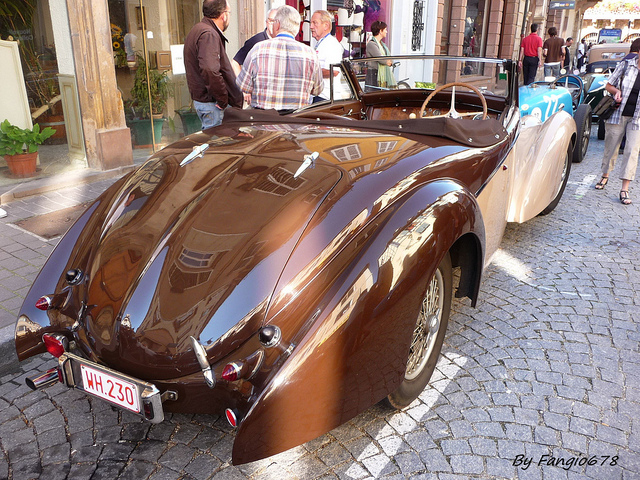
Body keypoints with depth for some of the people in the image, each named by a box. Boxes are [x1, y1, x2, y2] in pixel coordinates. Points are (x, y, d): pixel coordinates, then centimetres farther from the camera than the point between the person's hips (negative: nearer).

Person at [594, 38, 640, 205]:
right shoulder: (626, 64, -3)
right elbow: (608, 85, 7)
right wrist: (617, 91, -14)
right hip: (618, 114, 0)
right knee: (611, 147, 10)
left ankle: (625, 189, -4)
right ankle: (605, 176, 34)